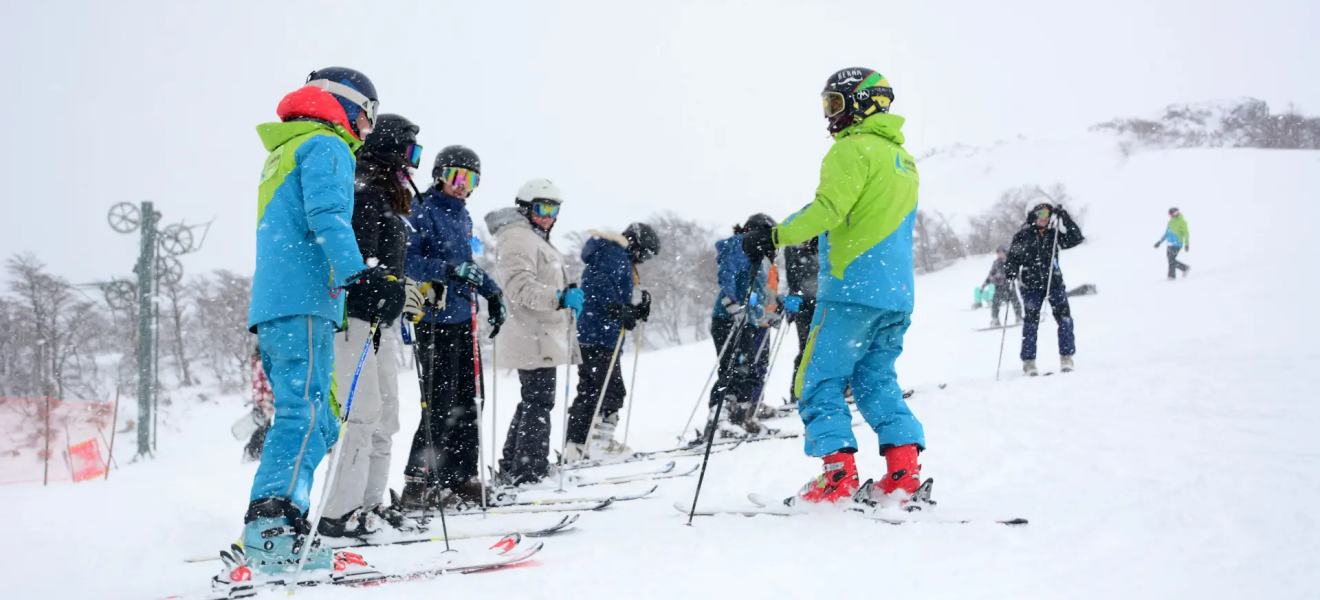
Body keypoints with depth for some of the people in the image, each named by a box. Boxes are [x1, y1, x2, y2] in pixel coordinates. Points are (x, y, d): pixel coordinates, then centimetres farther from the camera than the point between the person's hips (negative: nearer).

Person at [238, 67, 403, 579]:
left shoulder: (284, 153, 30)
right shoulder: (327, 147, 0)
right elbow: (327, 217, -17)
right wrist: (359, 277, -26)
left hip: (270, 306, 10)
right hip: (304, 303, -10)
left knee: (316, 422, 10)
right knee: (305, 417, -17)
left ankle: (277, 536, 7)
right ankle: (271, 534, -28)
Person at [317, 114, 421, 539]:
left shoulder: (386, 195, 21)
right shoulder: (364, 192, -11)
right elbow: (363, 258, -20)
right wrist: (373, 306, -24)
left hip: (383, 318, 11)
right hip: (360, 317, -11)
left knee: (385, 416, 12)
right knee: (364, 413, -12)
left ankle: (370, 504, 17)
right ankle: (340, 513, -10)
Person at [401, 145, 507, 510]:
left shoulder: (462, 216, 18)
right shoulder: (423, 210, -6)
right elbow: (408, 261, -16)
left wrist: (492, 291, 19)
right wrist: (450, 270, -26)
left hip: (463, 317, 8)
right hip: (435, 318, -8)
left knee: (466, 400, 9)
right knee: (440, 402, -11)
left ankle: (461, 479, 16)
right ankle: (419, 483, -6)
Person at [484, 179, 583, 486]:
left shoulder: (537, 239, 24)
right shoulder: (517, 238, -10)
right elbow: (520, 285, -24)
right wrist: (560, 297, -35)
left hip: (544, 336, 11)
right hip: (534, 339, -11)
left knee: (533, 402, 15)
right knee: (539, 402, -11)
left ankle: (511, 468, 22)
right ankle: (530, 471, -11)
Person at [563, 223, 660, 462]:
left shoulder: (620, 260, 24)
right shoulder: (615, 254, -7)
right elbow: (600, 284, -26)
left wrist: (636, 312, 14)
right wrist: (619, 310, -34)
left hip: (588, 335, 10)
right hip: (600, 336, -10)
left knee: (588, 393, 11)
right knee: (612, 391, -8)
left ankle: (575, 447, 13)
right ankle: (600, 443, -10)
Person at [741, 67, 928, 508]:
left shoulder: (855, 149, -7)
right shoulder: (903, 159, 22)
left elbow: (829, 207, -22)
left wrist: (775, 237, -23)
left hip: (853, 288, -9)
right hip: (897, 295, 9)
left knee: (820, 380, -2)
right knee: (876, 380, 13)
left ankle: (839, 476, -9)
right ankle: (904, 475, 2)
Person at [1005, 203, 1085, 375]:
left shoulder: (1054, 234, 9)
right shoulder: (1023, 236, 3)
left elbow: (1076, 238, 2)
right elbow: (1013, 258, 5)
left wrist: (1064, 217, -6)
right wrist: (1010, 274, -14)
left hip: (1054, 282, 2)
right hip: (1032, 285, -2)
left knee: (1064, 317, -10)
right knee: (1031, 321, -4)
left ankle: (1066, 358, -4)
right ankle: (1029, 362, 3)